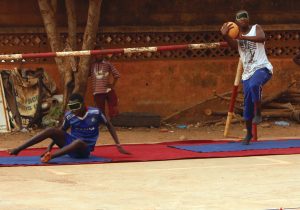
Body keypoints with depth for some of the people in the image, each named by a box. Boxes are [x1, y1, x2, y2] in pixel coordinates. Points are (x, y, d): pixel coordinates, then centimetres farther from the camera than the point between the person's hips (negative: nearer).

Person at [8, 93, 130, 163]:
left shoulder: (95, 113, -14)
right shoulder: (69, 116, -6)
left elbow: (109, 125, -1)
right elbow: (62, 131, 9)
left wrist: (118, 145, -4)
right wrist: (50, 146, -3)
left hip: (84, 150, -3)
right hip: (70, 143, 3)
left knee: (78, 142, -40)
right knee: (52, 131, -21)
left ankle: (51, 156, -50)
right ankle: (17, 150, -25)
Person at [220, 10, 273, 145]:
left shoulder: (256, 28, -1)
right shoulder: (236, 34, 7)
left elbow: (262, 38, -24)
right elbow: (233, 45, -17)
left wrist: (243, 37, -34)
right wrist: (225, 36, -38)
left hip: (262, 68, -5)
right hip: (248, 73, 5)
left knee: (254, 85, -37)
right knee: (247, 105, 7)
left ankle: (258, 113, -20)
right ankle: (249, 133, 22)